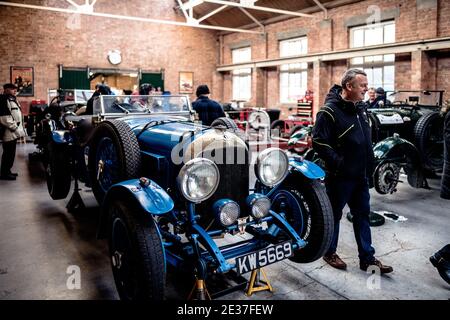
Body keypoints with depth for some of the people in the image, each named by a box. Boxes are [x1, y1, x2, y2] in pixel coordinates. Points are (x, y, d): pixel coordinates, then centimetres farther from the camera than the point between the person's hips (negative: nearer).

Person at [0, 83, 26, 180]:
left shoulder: (12, 99, 20)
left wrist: (19, 129, 19)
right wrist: (14, 127, -19)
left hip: (13, 132, 10)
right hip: (9, 132, -10)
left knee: (11, 153, 15)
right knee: (8, 153, -4)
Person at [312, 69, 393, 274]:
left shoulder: (360, 108, 11)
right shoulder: (330, 111, -16)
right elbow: (319, 142, -21)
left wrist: (369, 167, 15)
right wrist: (338, 163, -20)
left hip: (361, 175, 8)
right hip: (340, 176, -8)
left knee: (362, 215, 14)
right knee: (334, 215, 8)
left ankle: (367, 258, 25)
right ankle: (329, 252, 26)